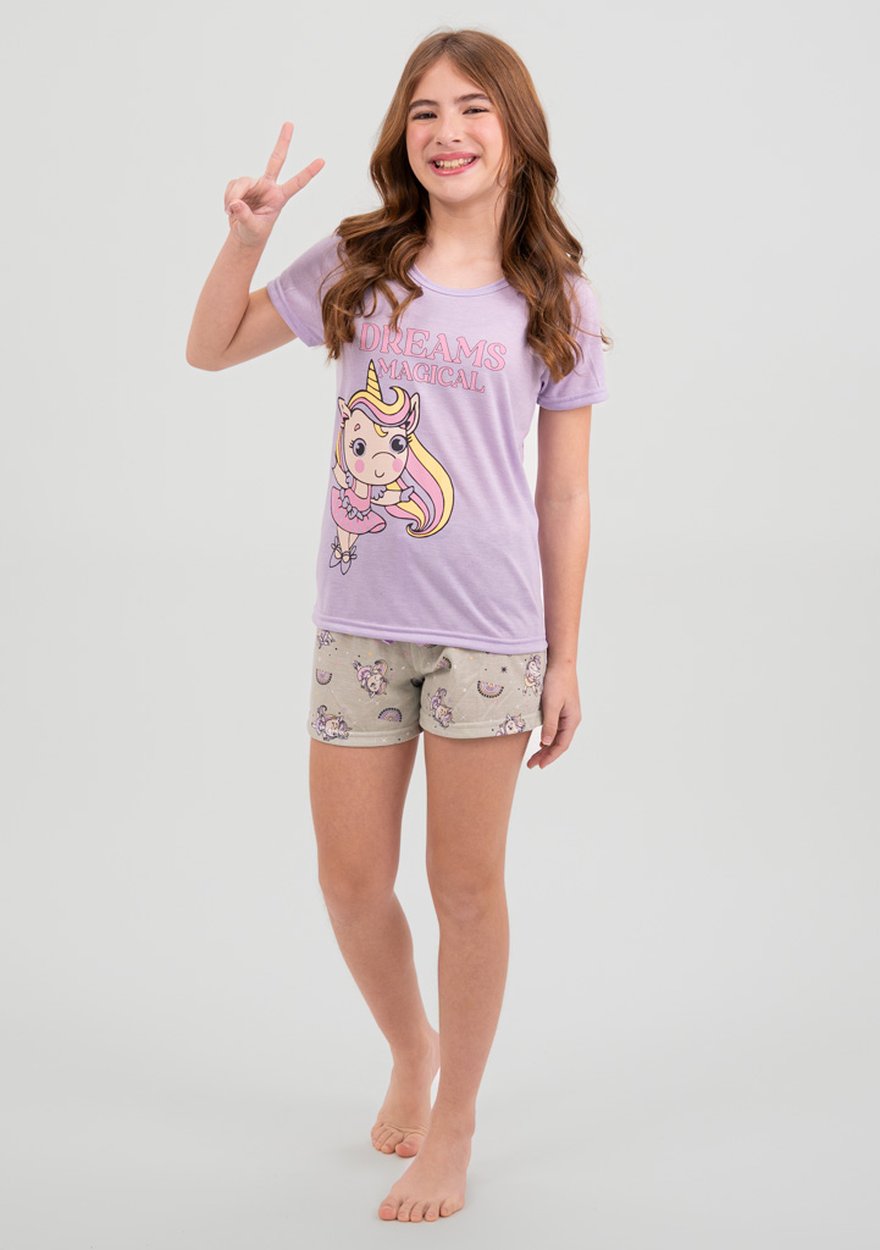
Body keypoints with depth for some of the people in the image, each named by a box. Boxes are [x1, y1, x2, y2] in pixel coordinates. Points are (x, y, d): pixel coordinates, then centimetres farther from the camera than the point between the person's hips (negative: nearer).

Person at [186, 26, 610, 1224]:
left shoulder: (557, 299, 2)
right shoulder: (355, 264, 5)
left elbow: (565, 495, 3)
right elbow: (211, 349, 14)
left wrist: (565, 658, 3)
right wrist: (247, 235, -2)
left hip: (490, 628, -2)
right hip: (358, 621, 2)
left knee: (465, 883, 6)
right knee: (351, 884, 8)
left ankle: (452, 1129, 24)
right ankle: (410, 1048, 39)